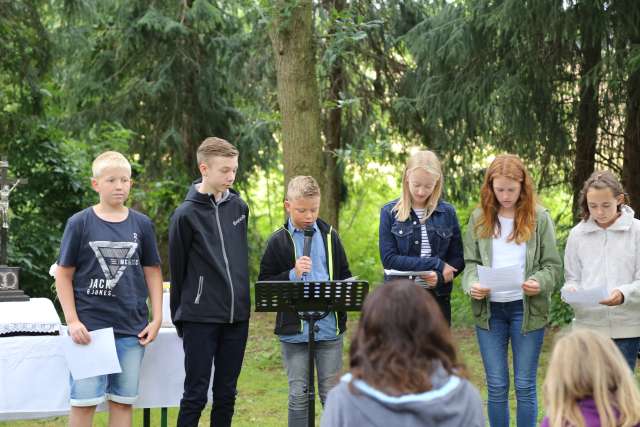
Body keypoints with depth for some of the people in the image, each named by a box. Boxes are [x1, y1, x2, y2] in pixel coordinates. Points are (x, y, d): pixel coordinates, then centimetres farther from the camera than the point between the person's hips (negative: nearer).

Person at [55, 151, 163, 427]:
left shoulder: (142, 225, 6)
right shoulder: (80, 223, -2)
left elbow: (153, 273, 12)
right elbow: (63, 275, 0)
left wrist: (156, 319, 4)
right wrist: (72, 321, -7)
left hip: (131, 329, 3)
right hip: (89, 328, -3)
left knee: (123, 401, 7)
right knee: (84, 400, -3)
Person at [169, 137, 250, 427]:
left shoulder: (239, 207, 7)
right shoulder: (186, 214, -8)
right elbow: (177, 270, -2)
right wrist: (179, 317, 3)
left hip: (237, 316, 5)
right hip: (200, 318, -5)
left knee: (226, 393, 10)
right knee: (196, 395, -2)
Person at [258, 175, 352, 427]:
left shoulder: (329, 236, 7)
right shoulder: (278, 241, -1)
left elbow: (344, 275, 16)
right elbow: (264, 283, -1)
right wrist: (292, 274, -14)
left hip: (329, 328, 2)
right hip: (294, 329, -2)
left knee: (331, 392, 8)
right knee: (298, 394, 5)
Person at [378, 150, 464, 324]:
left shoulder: (447, 213, 5)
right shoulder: (390, 212, 0)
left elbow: (457, 259, 5)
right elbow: (389, 258, -8)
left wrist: (439, 277, -17)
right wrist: (435, 264, -13)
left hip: (438, 298, 2)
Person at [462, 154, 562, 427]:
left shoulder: (539, 218, -1)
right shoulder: (480, 218, 6)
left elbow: (553, 266, 0)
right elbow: (470, 262, 6)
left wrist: (540, 282, -22)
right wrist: (472, 284, -15)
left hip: (527, 309, -2)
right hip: (489, 309, 2)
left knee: (525, 386, 4)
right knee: (496, 386, 7)